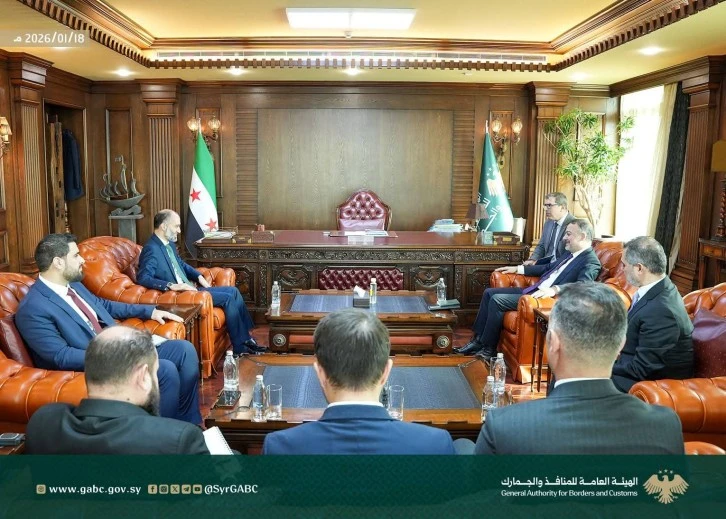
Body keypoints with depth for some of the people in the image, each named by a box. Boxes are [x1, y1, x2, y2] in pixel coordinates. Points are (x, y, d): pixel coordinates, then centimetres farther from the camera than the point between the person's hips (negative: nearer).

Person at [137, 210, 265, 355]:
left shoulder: (169, 244, 11)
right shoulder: (151, 249, -18)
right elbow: (143, 278, -29)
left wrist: (199, 276, 10)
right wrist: (172, 286, -36)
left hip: (189, 288, 10)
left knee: (233, 291, 4)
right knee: (228, 298, -16)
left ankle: (245, 337, 6)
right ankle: (240, 346, -7)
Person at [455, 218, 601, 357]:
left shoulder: (591, 262, -12)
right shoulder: (571, 254, 17)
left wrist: (554, 290, -44)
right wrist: (518, 269, 26)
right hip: (533, 291, 10)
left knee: (496, 300, -20)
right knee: (489, 293, 6)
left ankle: (489, 347, -5)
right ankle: (478, 339, 9)